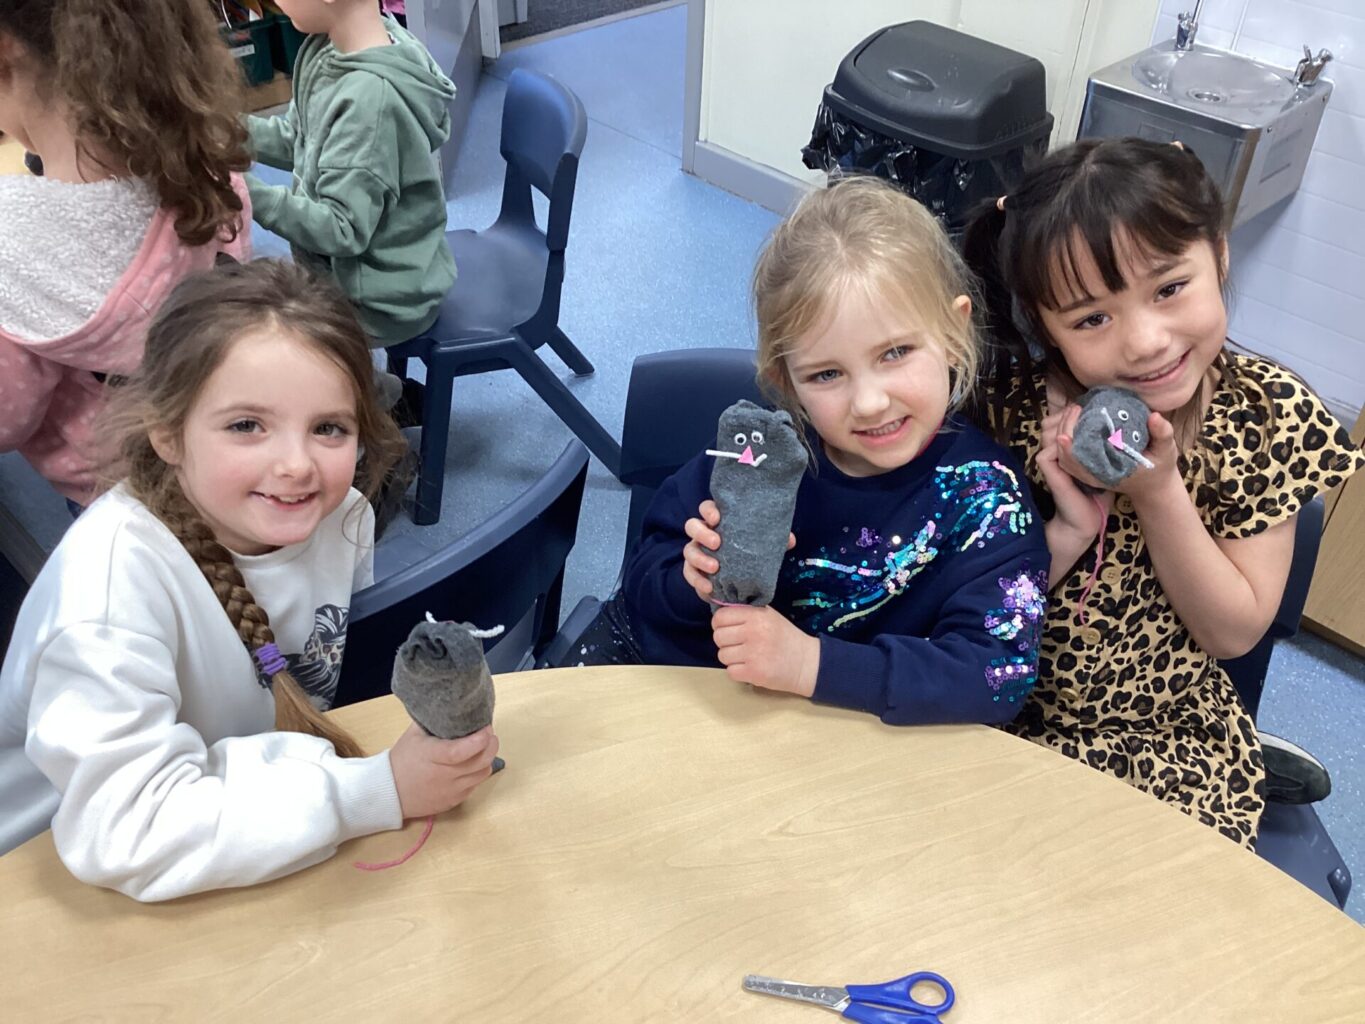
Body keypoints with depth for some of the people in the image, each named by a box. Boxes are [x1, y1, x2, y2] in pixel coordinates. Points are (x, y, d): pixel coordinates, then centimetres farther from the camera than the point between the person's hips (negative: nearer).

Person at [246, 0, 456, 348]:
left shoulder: (370, 97, -30)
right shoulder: (333, 50, -4)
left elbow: (343, 231, -28)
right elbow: (294, 141, 7)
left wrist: (245, 190, -32)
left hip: (379, 299, -8)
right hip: (345, 270, 8)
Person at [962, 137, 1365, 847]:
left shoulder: (1269, 414, -10)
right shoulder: (1009, 405, -13)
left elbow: (1234, 634, -8)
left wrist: (1158, 492, -21)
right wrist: (1066, 532, -23)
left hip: (1171, 735, 0)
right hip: (1005, 716, 1)